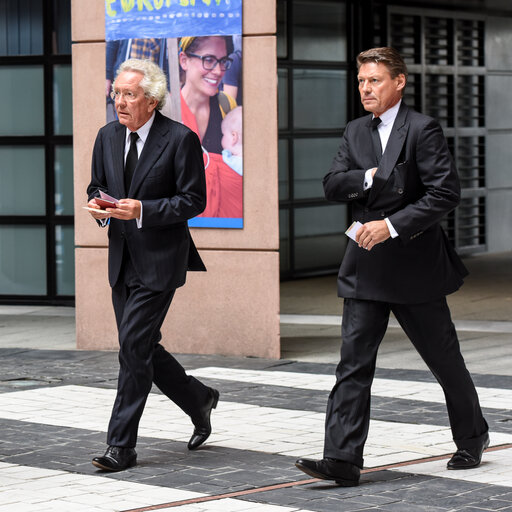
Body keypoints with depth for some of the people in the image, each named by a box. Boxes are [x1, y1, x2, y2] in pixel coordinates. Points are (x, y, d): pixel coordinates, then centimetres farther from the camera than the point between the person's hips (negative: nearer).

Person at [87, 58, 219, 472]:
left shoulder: (181, 139, -11)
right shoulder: (108, 136, 8)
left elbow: (193, 200, -11)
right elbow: (97, 184, 18)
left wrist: (142, 210, -23)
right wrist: (98, 204, -6)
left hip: (159, 262, -7)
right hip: (122, 261, 7)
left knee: (133, 347, -10)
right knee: (144, 348, 12)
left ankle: (121, 446, -3)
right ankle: (200, 400, 35)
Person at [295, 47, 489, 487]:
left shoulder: (422, 129, -9)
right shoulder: (355, 132, 11)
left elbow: (446, 193, -17)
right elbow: (332, 186, 4)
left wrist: (392, 225, -22)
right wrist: (370, 177, -14)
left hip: (415, 264, -5)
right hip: (366, 269, 5)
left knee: (445, 359, 10)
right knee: (353, 363, -5)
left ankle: (472, 438, 31)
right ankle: (342, 459, -9)